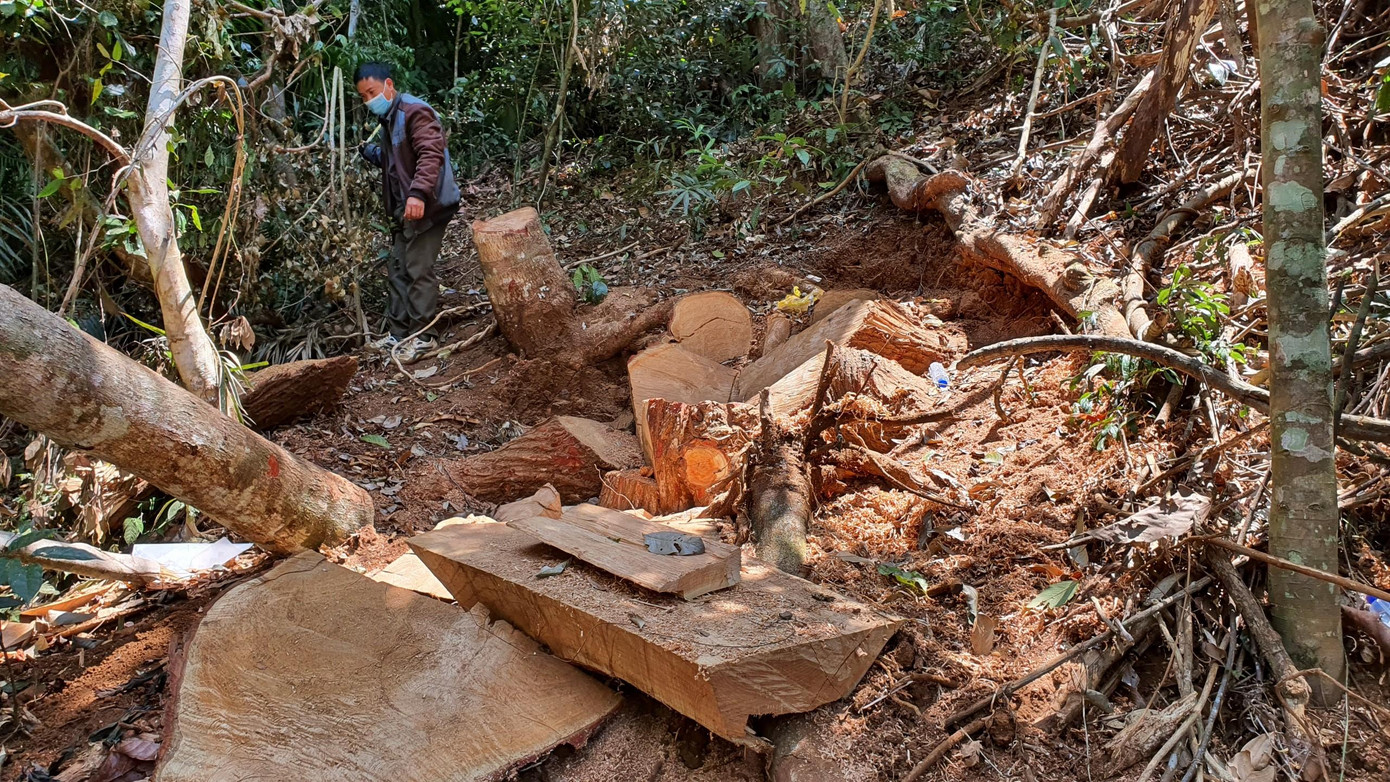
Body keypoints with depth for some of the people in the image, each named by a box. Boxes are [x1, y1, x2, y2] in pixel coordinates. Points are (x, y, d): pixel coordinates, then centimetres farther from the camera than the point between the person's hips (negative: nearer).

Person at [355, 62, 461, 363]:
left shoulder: (415, 112, -11)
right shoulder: (389, 118, 20)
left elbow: (431, 154, -25)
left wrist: (418, 193, -35)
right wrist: (372, 153, 13)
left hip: (426, 206, -11)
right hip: (405, 207, 11)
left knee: (418, 270, -10)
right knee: (398, 270, 13)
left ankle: (423, 337, -3)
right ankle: (398, 333, 21)